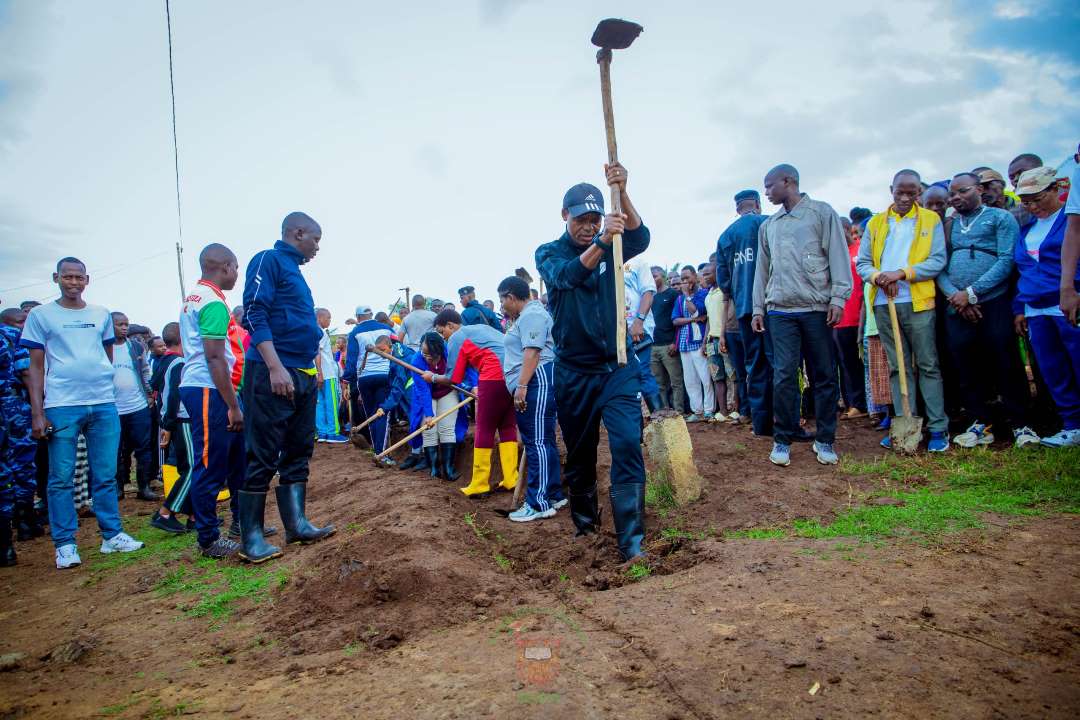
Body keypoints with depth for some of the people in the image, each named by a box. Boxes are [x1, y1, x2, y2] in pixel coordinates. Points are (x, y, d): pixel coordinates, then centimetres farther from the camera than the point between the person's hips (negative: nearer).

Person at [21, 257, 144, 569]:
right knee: (61, 478, 2)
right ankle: (65, 544, 9)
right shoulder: (40, 315, 4)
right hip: (61, 406, -3)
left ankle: (112, 535, 14)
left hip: (104, 404, 3)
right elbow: (36, 367, 2)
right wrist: (37, 413, -4)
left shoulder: (102, 315, 12)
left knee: (106, 475, 7)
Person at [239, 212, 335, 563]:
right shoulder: (268, 260, -6)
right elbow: (255, 315, -16)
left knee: (298, 452, 11)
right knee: (263, 455, -5)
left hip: (302, 376, 9)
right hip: (272, 375, -9)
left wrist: (311, 369, 21)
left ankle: (296, 523, 19)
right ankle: (251, 537, 3)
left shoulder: (294, 271, 20)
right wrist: (276, 368, -24)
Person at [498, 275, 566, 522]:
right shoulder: (526, 315, 25)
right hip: (531, 385, 11)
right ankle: (554, 495, 22)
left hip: (536, 383, -11)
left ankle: (539, 504, -8)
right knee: (542, 441, 14)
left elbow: (532, 352, -22)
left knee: (538, 442, -10)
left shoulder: (532, 315, -10)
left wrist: (522, 386, -25)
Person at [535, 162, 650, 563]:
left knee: (627, 446, -14)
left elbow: (641, 238, -17)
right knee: (579, 454, 11)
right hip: (574, 373, 0)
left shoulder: (611, 248, 6)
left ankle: (632, 542, -13)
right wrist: (600, 243, -41)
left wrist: (622, 192, -33)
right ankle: (585, 521, 32)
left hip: (617, 368, 1)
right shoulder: (549, 253, 0)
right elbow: (567, 275, -24)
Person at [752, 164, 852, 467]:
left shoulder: (821, 212, 5)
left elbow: (838, 256, -1)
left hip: (817, 308, -3)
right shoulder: (768, 225, 18)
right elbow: (762, 269, 20)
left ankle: (824, 440, 12)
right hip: (780, 310, 3)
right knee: (784, 376, -5)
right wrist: (758, 308, 15)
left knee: (824, 375, 2)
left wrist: (838, 297, -10)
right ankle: (782, 440, 5)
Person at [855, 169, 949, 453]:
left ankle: (938, 428, 4)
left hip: (918, 302, -3)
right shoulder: (875, 223, 13)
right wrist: (877, 276, -11)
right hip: (883, 304, 3)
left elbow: (938, 261, -3)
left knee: (928, 365, 0)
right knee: (898, 367, 7)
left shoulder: (931, 220, 6)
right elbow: (862, 262, 10)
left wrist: (902, 273, -16)